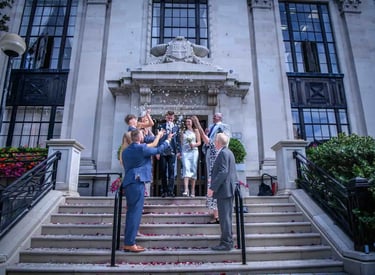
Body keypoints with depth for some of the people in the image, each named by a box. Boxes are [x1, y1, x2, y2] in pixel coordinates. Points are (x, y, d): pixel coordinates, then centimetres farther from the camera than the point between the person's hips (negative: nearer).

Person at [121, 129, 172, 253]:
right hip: (137, 183, -8)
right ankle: (130, 243, -4)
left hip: (128, 183, 8)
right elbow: (158, 150, 4)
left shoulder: (126, 151, 15)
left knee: (131, 213, 11)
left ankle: (127, 243, 14)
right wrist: (168, 140, 20)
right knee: (135, 213, -6)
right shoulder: (142, 148, -8)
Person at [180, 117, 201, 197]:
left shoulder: (195, 131, 11)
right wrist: (180, 153, 7)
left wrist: (194, 144, -13)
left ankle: (192, 191, 6)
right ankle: (186, 190, -23)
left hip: (193, 151, -1)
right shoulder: (183, 132, 17)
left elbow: (199, 142, 7)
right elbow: (181, 143, 17)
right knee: (186, 169, -14)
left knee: (193, 170, -1)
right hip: (185, 152, 1)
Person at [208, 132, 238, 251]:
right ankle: (227, 241, 25)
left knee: (224, 217, -5)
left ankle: (226, 243, 2)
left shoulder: (223, 153, -15)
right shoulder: (227, 152, 16)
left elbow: (223, 172, -23)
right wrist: (214, 180, 22)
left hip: (224, 189, -11)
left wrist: (212, 187, -22)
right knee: (226, 216, 16)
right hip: (228, 189, 11)